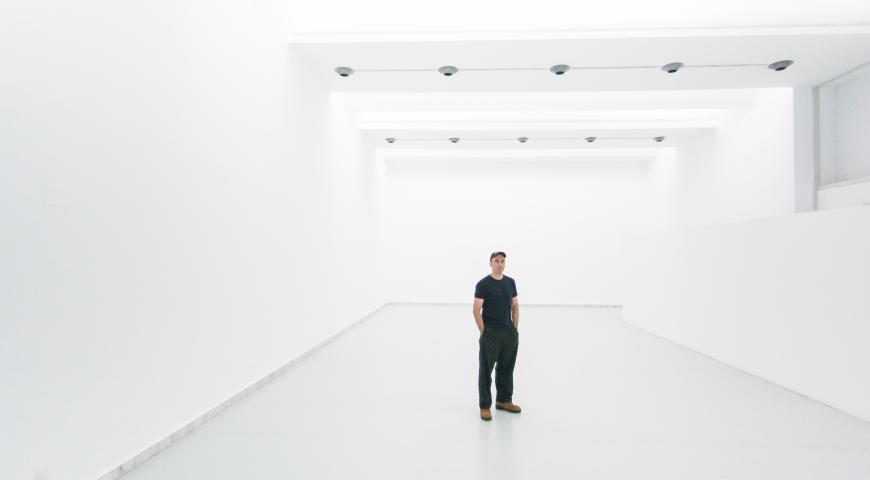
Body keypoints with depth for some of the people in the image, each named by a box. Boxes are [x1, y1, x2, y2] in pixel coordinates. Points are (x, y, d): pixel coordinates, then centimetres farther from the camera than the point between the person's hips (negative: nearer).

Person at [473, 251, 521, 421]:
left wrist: (515, 329, 7)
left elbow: (515, 306, 13)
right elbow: (476, 310, -12)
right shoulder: (483, 284, -11)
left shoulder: (510, 282, 8)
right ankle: (485, 406, 9)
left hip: (509, 333, 6)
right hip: (491, 334, -6)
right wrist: (483, 332, -14)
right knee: (486, 370, 1)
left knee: (507, 368, 16)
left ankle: (504, 400, 30)